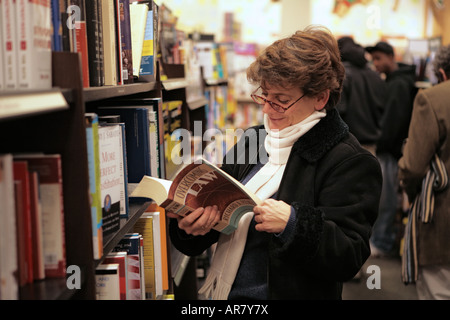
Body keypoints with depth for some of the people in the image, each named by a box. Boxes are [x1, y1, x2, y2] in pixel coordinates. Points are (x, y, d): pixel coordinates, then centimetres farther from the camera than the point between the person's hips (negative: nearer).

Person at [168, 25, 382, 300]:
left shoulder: (350, 162, -11)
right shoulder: (252, 140, 7)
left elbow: (348, 258, -16)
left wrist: (293, 224, -29)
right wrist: (191, 224, -10)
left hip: (294, 293, -4)